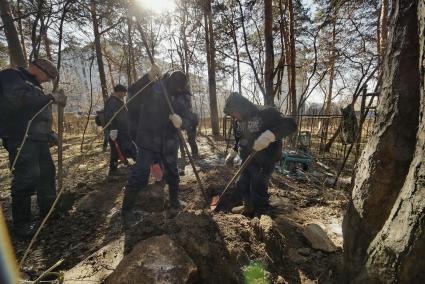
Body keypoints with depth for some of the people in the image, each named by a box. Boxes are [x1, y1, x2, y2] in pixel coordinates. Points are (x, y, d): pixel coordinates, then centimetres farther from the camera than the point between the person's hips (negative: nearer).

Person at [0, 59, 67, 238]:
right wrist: (51, 98, -20)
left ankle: (49, 210, 27)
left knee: (47, 172, 13)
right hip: (21, 138, -9)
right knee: (26, 178, -10)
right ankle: (21, 223, 3)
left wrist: (49, 132, 19)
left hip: (38, 137, 9)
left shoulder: (33, 85, 22)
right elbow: (17, 99, -26)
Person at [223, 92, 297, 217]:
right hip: (248, 161, 8)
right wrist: (233, 152, 15)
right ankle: (248, 207, 45)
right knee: (242, 184, 20)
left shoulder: (266, 113, -19)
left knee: (258, 190, 0)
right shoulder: (241, 121, 4)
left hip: (264, 162, -8)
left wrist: (269, 135, -41)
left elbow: (290, 125, -28)